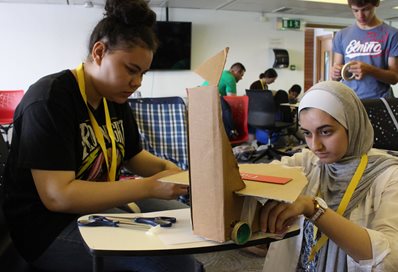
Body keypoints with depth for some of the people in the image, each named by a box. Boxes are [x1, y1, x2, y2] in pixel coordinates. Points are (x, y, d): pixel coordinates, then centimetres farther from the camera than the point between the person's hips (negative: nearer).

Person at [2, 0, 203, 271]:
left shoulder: (115, 100, 5)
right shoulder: (49, 100, -20)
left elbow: (134, 157, 16)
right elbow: (57, 196, -27)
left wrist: (165, 167, -6)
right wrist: (149, 187, -29)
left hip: (104, 206, 9)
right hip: (51, 227, -8)